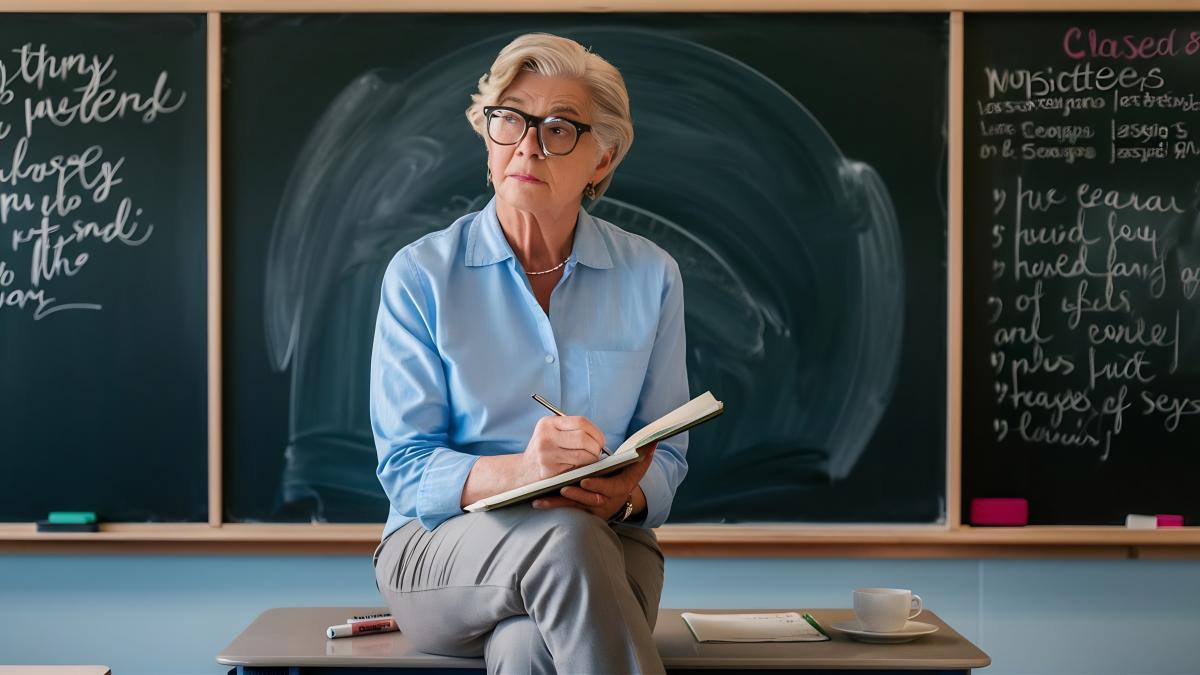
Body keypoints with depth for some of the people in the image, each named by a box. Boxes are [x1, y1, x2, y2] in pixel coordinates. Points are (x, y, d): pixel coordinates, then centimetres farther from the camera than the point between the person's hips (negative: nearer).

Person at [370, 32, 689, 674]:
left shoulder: (650, 276, 5)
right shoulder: (420, 276, -2)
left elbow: (665, 454, 7)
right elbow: (406, 469, -6)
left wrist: (627, 495, -18)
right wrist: (522, 469, -26)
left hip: (606, 542, 1)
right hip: (440, 544, 0)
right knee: (563, 537, -36)